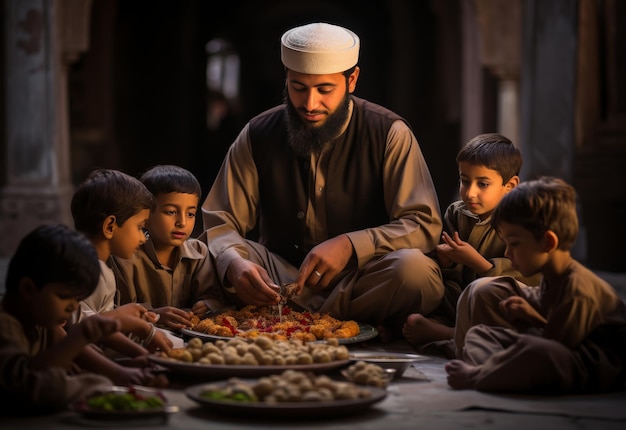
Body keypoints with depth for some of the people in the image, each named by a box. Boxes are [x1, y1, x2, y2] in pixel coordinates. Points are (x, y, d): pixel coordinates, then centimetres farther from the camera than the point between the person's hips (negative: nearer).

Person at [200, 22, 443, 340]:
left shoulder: (389, 134, -6)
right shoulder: (258, 136, 0)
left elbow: (424, 225, -12)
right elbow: (220, 223, -2)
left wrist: (350, 245, -28)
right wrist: (234, 263, -27)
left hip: (359, 281, -2)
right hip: (281, 275, 2)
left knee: (416, 270, -34)